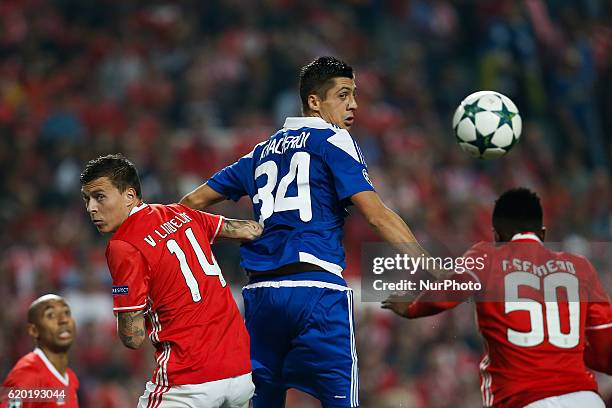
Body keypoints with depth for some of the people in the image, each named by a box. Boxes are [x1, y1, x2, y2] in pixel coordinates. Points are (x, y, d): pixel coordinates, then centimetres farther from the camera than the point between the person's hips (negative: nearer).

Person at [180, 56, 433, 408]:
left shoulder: (263, 151, 22)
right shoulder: (333, 140, 3)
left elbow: (195, 202, 27)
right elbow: (377, 214, -7)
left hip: (261, 292, 6)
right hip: (315, 287, -6)